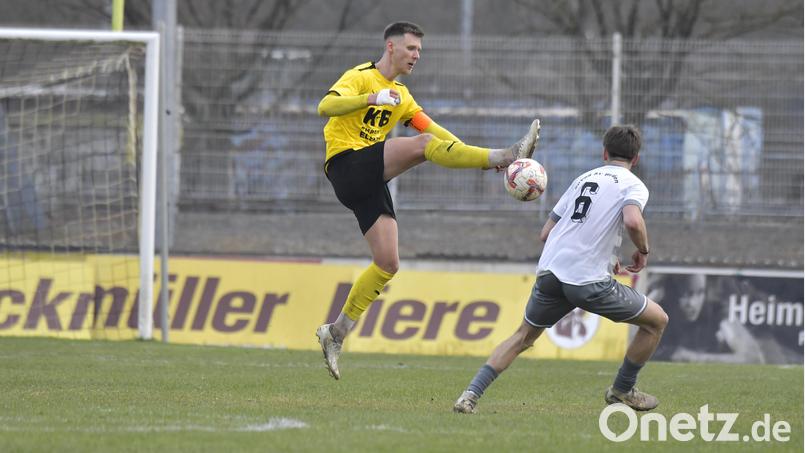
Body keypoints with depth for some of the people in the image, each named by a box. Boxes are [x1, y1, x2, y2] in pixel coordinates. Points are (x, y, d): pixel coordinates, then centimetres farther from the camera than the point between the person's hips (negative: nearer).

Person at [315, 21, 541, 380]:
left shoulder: (401, 96, 25)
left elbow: (434, 130, 18)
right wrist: (372, 99, -32)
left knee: (388, 263, 2)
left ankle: (337, 333, 8)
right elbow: (325, 106, -18)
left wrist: (475, 154, 3)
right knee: (421, 145, -27)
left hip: (372, 181, 9)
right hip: (346, 165, -9)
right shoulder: (362, 77, -1)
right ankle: (507, 156, -38)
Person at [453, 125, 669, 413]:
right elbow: (633, 221, -19)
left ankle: (471, 395, 6)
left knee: (523, 337, 22)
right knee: (657, 320, 13)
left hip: (550, 271, 5)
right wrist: (643, 251, 2)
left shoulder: (583, 179, 22)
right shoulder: (633, 185, 4)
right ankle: (622, 391, 24)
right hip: (590, 282, -5)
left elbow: (546, 233, 22)